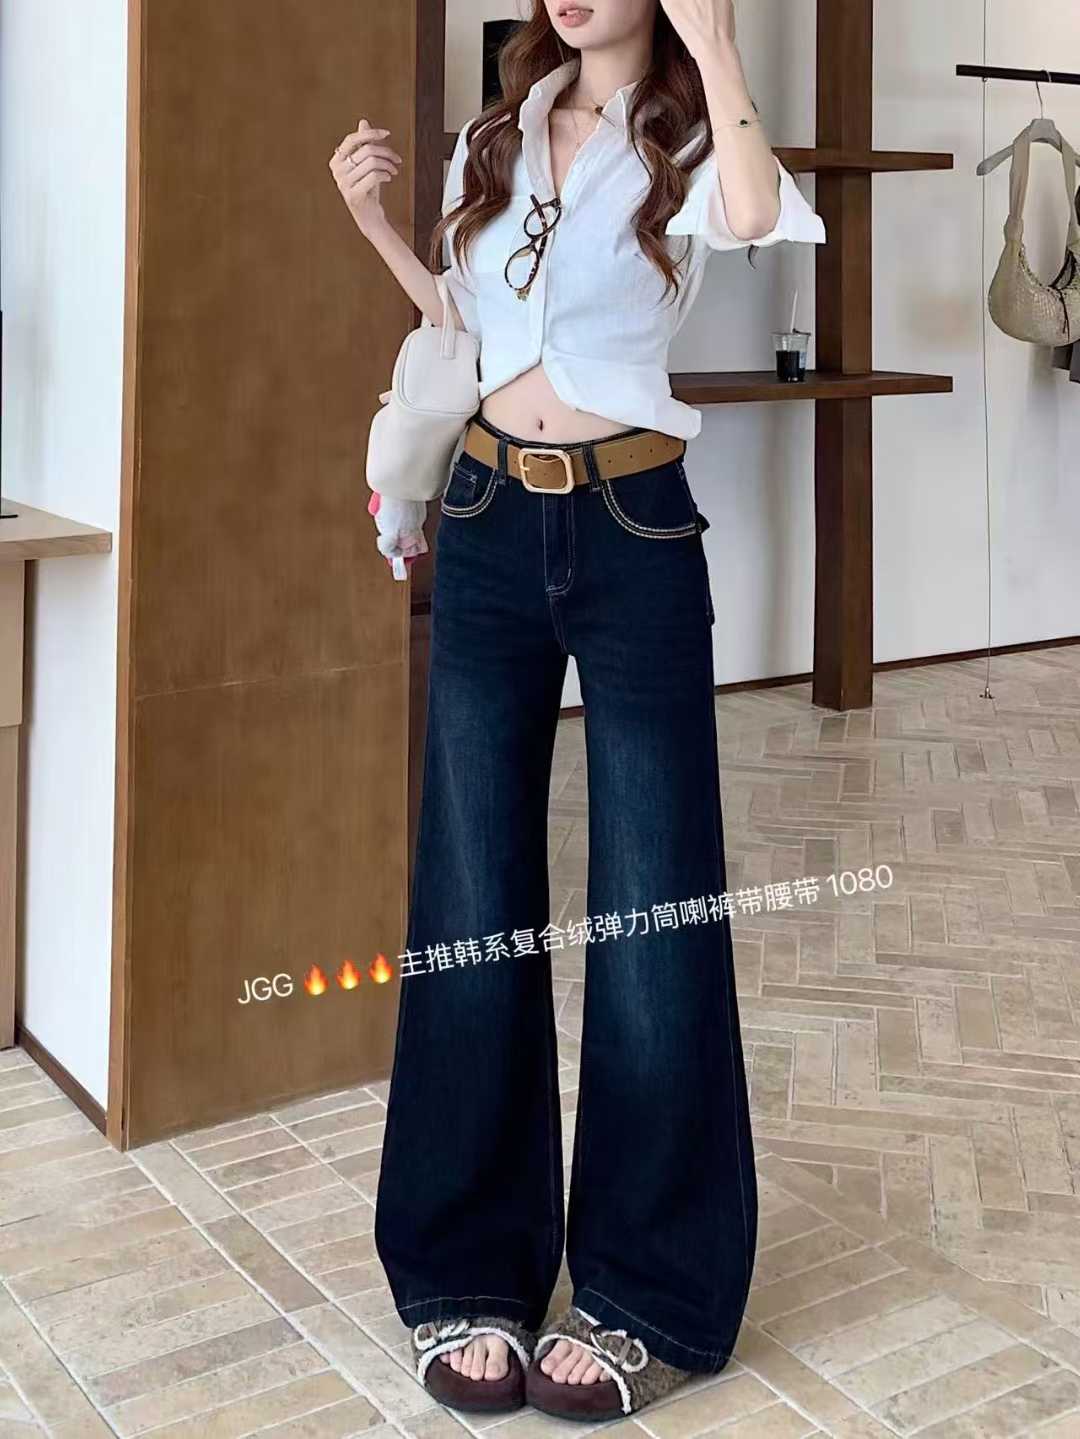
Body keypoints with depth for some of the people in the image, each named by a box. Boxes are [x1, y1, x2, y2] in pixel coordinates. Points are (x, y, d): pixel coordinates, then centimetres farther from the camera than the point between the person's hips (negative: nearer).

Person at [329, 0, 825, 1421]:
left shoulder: (684, 141, 0)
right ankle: (470, 1273, 16)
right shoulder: (496, 136, 14)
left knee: (652, 901, -1)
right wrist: (374, 221, 11)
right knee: (471, 901, 3)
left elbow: (755, 217, -25)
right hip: (489, 525, 4)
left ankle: (649, 1294, 13)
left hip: (633, 530, -4)